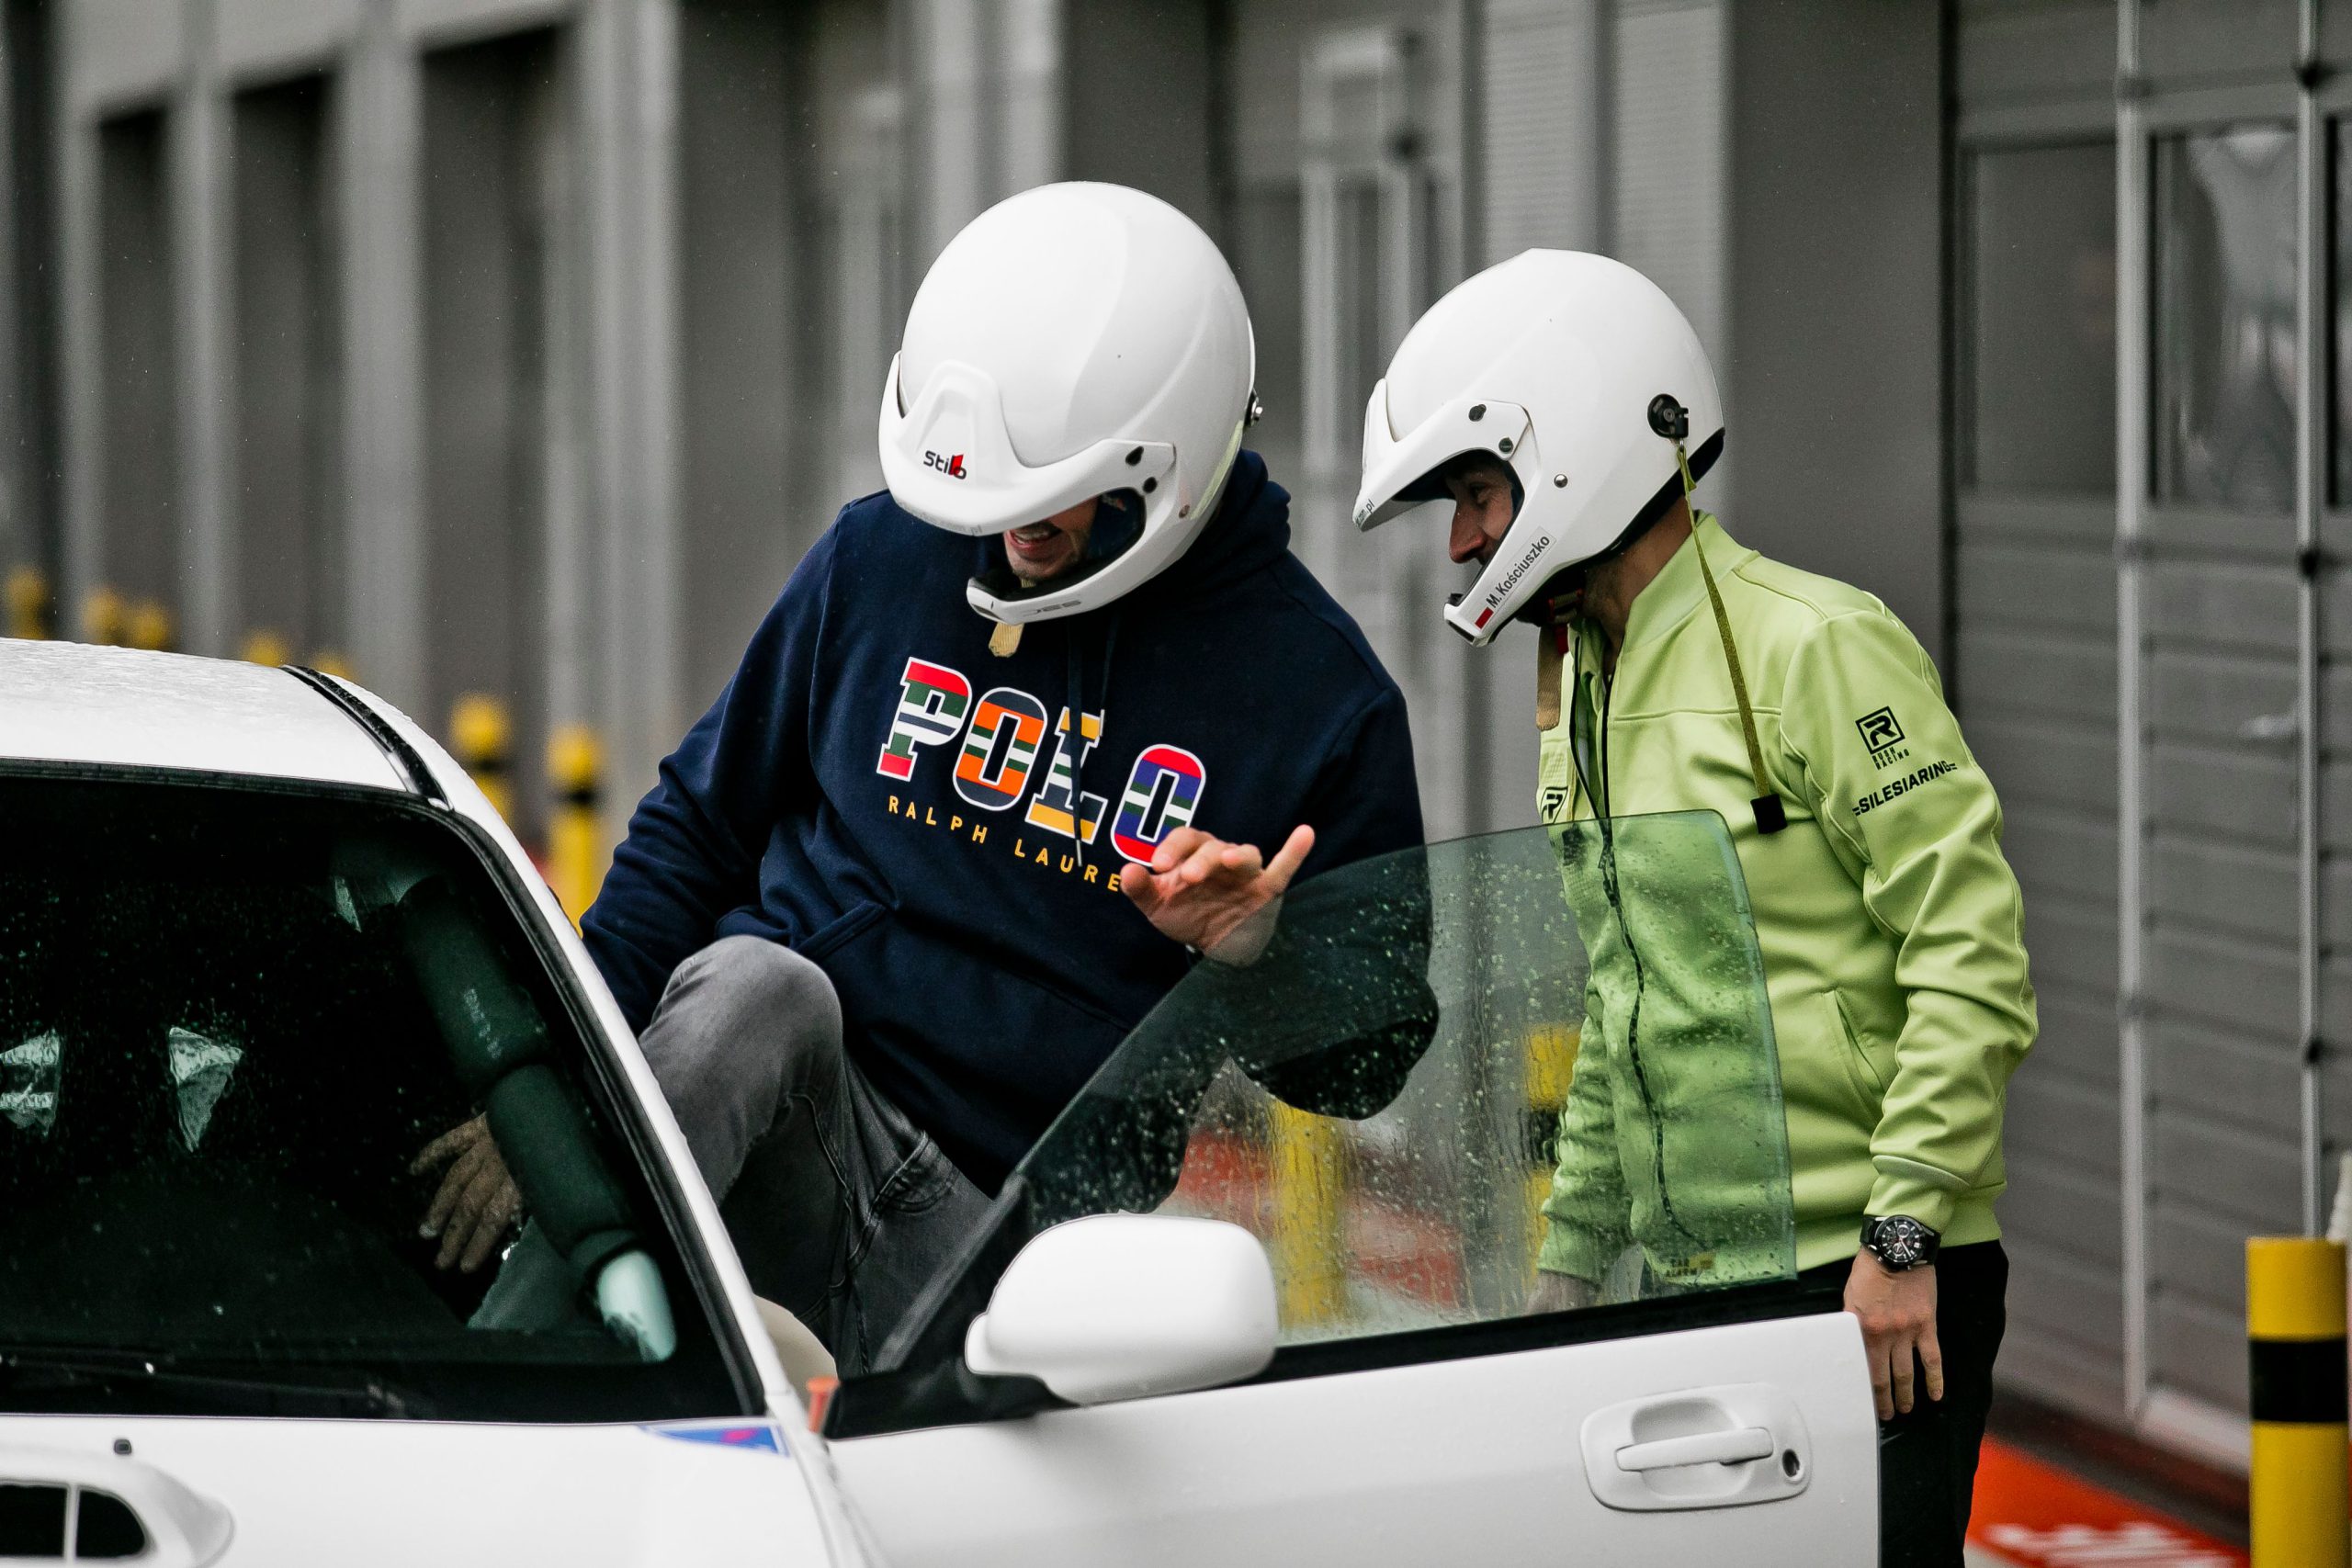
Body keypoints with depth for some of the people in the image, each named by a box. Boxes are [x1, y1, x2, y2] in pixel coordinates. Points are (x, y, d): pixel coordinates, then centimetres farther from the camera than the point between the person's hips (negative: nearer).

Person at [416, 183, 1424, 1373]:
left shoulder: (1315, 692, 2)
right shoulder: (881, 561, 9)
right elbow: (701, 820, 17)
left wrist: (1250, 957, -16)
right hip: (797, 1126, 1)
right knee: (757, 982, -34)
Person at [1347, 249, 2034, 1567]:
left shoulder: (1817, 646, -10)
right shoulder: (1586, 689, 18)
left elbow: (1973, 959, -15)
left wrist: (1899, 1235, -18)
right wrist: (1571, 1263, 20)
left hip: (1873, 1290, -8)